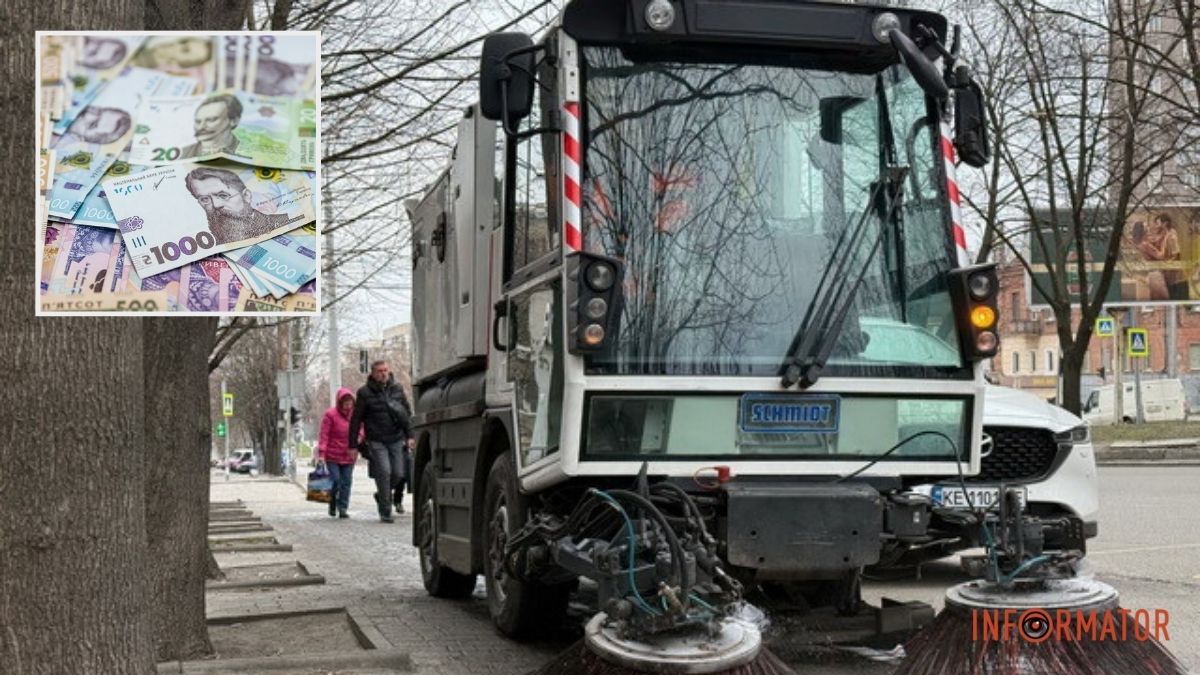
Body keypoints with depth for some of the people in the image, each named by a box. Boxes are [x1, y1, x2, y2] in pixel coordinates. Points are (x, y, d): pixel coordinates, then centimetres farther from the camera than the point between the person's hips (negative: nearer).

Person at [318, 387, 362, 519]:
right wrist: (321, 453, -15)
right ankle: (332, 505, 17)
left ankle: (343, 508, 8)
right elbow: (324, 435, -9)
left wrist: (355, 444, -2)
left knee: (347, 482, 1)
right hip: (332, 456, -4)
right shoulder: (330, 414, -7)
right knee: (335, 481, -5)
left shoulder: (355, 415, 5)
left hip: (349, 456, 4)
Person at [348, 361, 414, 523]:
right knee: (384, 472, -13)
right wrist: (353, 444, -1)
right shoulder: (365, 393, -3)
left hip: (397, 439, 4)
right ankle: (385, 511, -5)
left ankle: (382, 495, 30)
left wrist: (410, 436, 5)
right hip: (376, 441, -3)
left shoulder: (397, 389, 7)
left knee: (399, 473, 0)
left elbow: (408, 413, 13)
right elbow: (356, 420, 1)